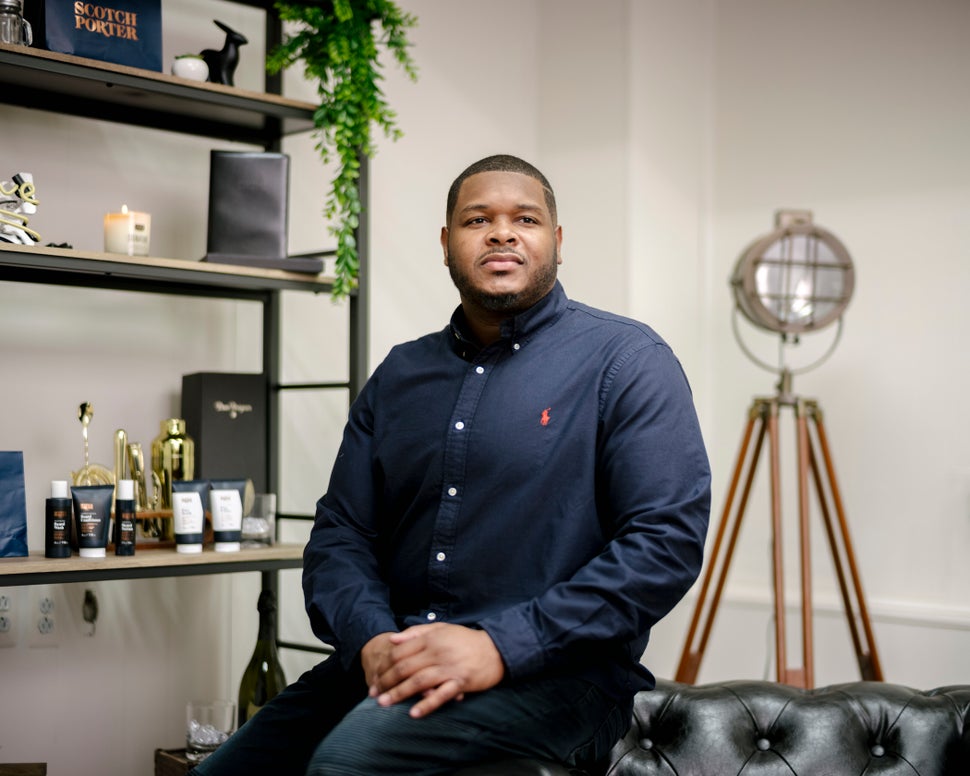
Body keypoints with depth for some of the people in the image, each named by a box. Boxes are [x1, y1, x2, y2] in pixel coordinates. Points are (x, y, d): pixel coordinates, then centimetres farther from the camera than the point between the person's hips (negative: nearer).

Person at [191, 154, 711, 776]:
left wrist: (499, 646, -19)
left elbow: (669, 539, -11)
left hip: (556, 673, -5)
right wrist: (370, 639, -10)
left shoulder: (626, 359, -1)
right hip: (395, 664, 6)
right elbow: (340, 531, 12)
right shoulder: (401, 373, 16)